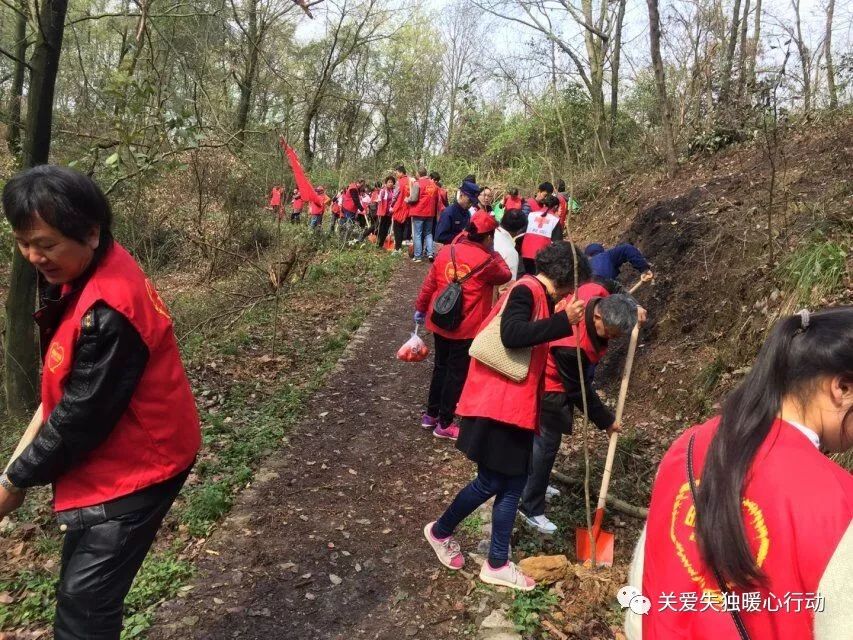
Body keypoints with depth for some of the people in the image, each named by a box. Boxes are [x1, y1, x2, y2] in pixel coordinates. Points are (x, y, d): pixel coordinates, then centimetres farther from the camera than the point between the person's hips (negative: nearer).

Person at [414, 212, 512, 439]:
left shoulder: (446, 251, -2)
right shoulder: (486, 261, -16)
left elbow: (429, 283, 5)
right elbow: (506, 276, 4)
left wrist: (421, 308, 17)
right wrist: (495, 254, 13)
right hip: (467, 328, -5)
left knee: (441, 367, 21)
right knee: (457, 374, 8)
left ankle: (431, 415, 32)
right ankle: (444, 424, 17)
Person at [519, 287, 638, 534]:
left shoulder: (599, 295, -22)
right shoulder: (571, 345, -40)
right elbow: (579, 391, -25)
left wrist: (630, 311, -6)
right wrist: (605, 421, -12)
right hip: (549, 385, -9)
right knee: (546, 442, -3)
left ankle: (534, 485, 42)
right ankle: (531, 509, 12)